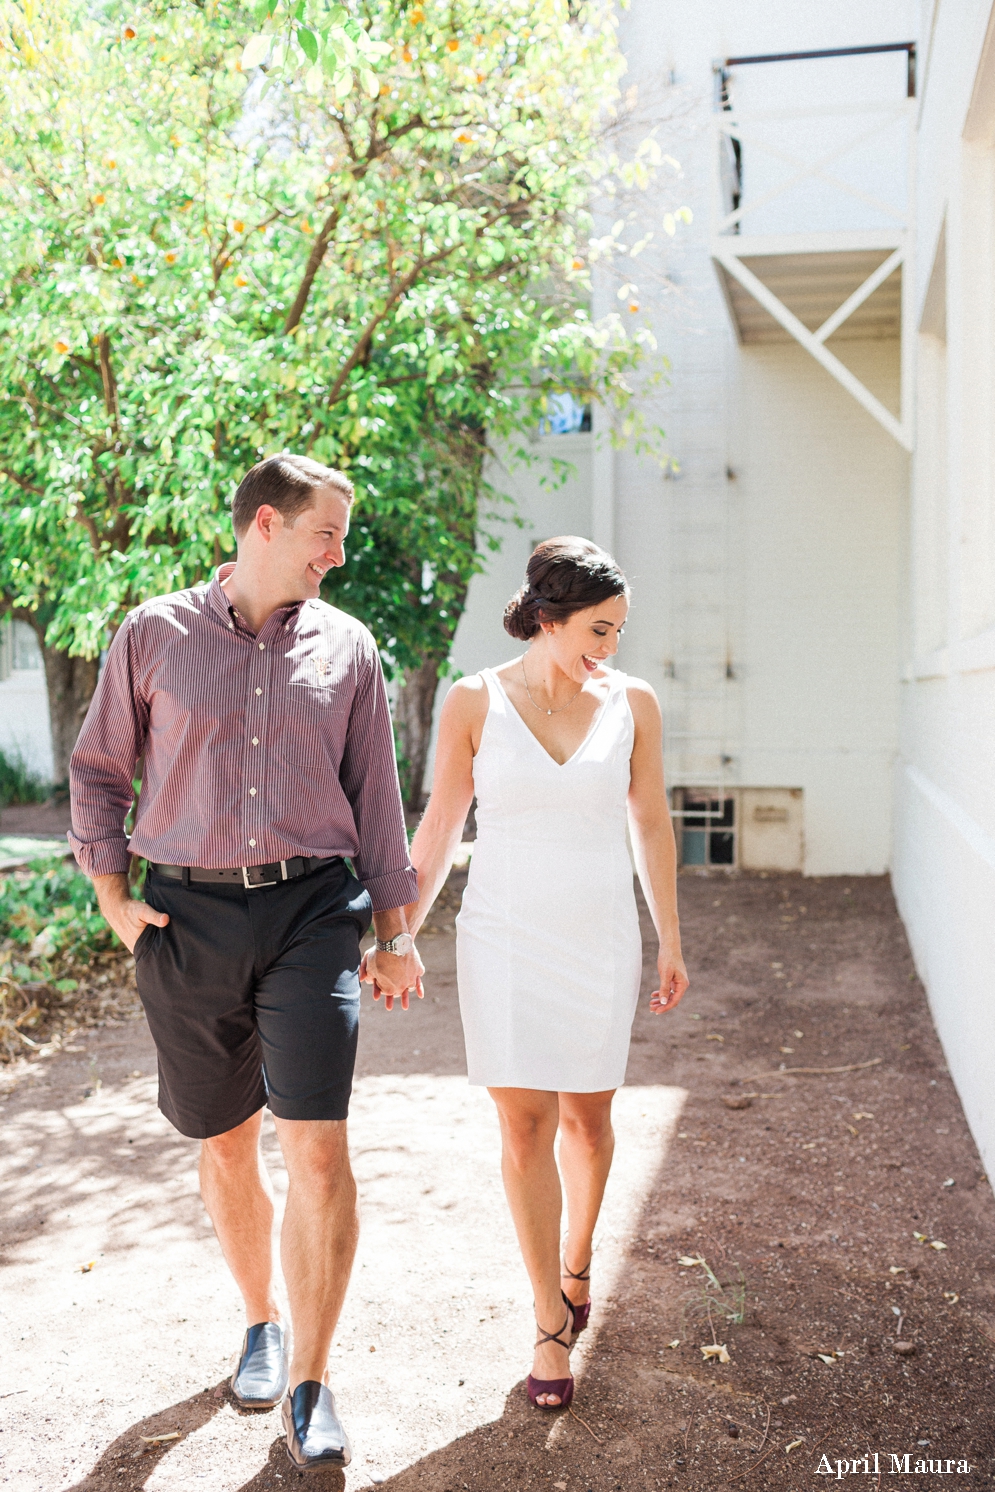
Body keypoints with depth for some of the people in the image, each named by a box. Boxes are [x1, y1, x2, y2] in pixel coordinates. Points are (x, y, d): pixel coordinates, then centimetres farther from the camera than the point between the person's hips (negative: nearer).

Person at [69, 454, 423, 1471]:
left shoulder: (345, 646, 7)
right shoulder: (153, 635, 4)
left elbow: (374, 796, 10)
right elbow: (97, 773, 11)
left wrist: (395, 932, 9)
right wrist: (114, 902, 2)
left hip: (311, 910, 0)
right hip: (188, 915, 1)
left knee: (317, 1150, -7)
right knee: (225, 1147, 13)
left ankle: (310, 1382, 11)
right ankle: (262, 1322, 38)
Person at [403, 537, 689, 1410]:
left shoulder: (632, 704, -2)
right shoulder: (475, 702, -6)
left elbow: (651, 823, 6)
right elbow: (439, 829, 0)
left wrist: (670, 944, 9)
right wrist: (399, 936, 1)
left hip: (599, 942, 2)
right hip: (504, 943, -1)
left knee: (586, 1117, 12)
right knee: (525, 1127, 0)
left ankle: (577, 1256, 42)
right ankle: (553, 1320, 16)